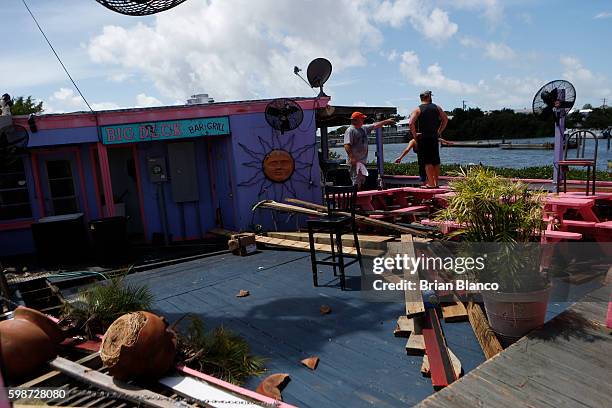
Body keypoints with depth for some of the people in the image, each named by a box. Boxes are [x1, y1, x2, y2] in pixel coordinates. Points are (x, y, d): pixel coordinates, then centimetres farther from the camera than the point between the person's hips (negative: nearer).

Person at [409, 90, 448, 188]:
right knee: (436, 161, 11)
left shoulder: (418, 109, -4)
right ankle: (436, 183, 18)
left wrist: (414, 135, -7)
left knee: (428, 161, -3)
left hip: (423, 138, -3)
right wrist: (439, 131, 15)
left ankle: (431, 183, -5)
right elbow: (445, 119, 12)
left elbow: (411, 123, -17)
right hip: (434, 137, 4)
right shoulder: (436, 108, 8)